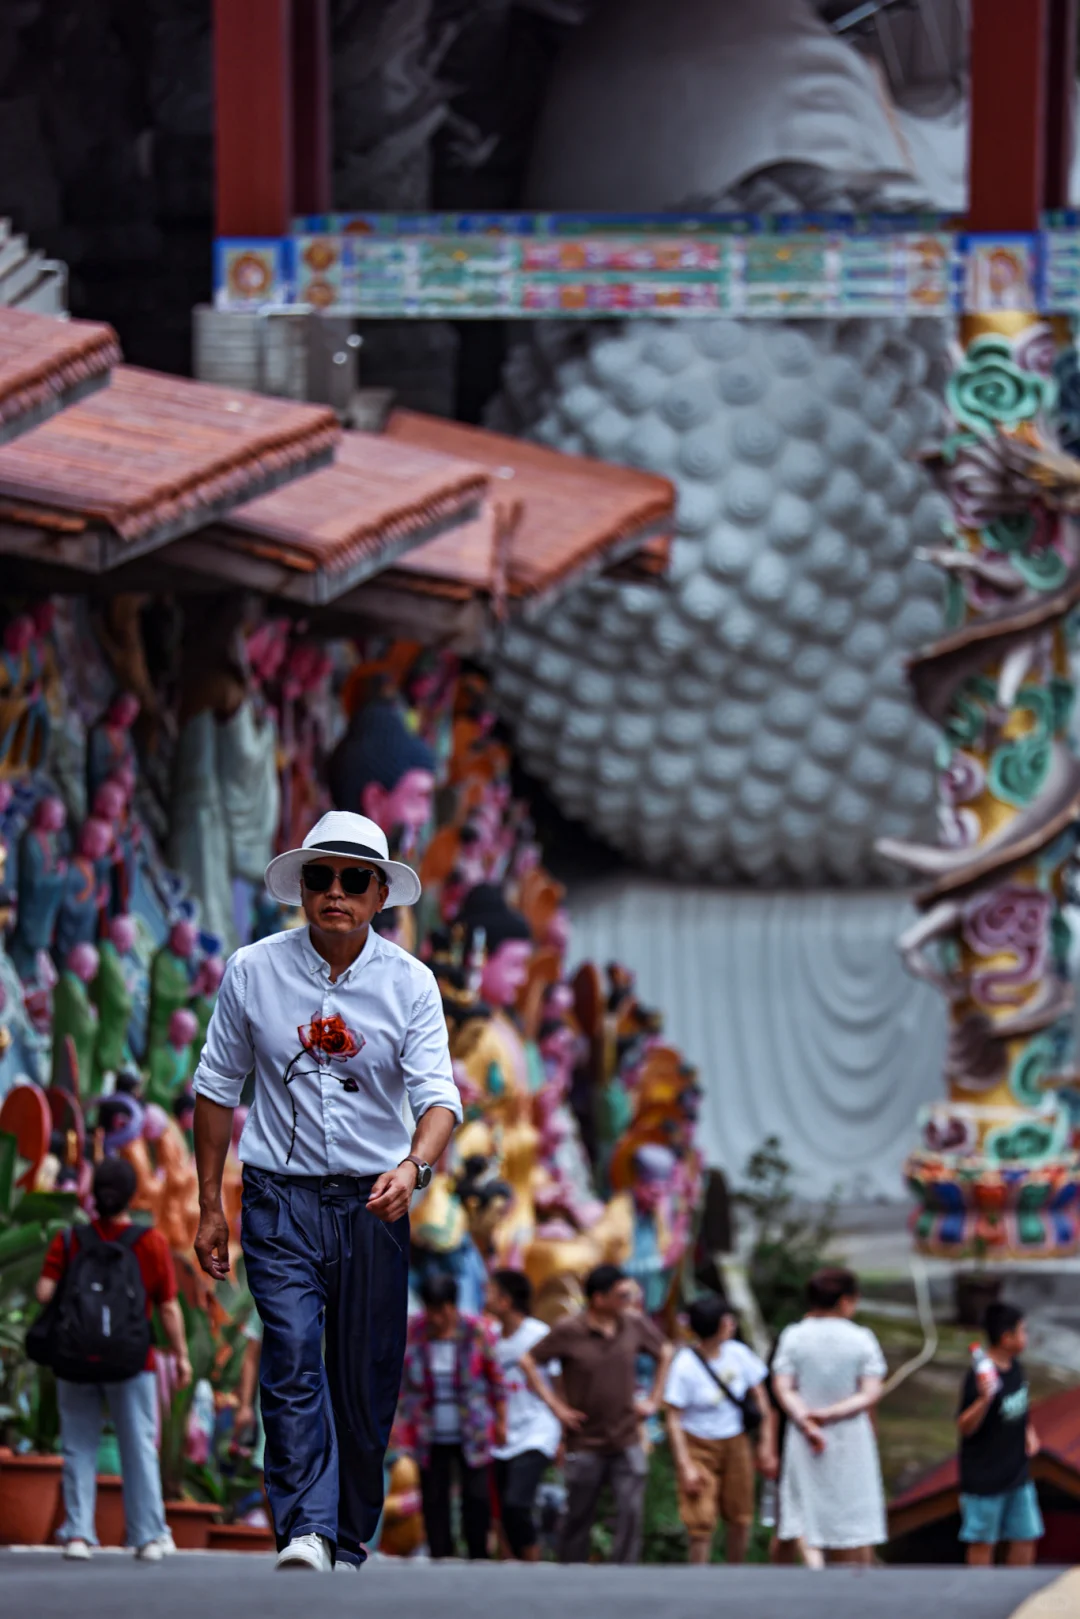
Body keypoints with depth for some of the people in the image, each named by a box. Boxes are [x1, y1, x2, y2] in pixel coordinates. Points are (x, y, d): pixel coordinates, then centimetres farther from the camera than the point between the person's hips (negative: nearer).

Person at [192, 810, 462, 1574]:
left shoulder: (409, 982, -2)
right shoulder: (254, 972, -1)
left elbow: (439, 1094, -9)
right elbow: (217, 1088, 8)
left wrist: (414, 1165, -31)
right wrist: (211, 1205, 6)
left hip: (373, 1201, 1)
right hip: (281, 1196, -1)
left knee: (367, 1380, 3)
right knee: (292, 1358, -18)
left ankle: (349, 1546, 15)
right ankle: (305, 1532, -26)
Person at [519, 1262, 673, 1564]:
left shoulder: (634, 1325, 0)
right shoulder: (568, 1332, -11)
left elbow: (665, 1353, 17)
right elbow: (528, 1362, -3)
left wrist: (654, 1400, 10)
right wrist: (555, 1406, -6)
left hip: (627, 1441, 2)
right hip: (585, 1445, -2)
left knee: (631, 1512, -7)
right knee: (578, 1518, 7)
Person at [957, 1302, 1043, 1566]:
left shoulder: (1015, 1367, 5)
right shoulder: (979, 1378, -21)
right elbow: (965, 1426, -22)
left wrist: (1029, 1433, 6)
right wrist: (984, 1398, -36)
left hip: (1017, 1473, 8)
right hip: (984, 1475, -8)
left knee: (1026, 1538, 10)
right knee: (983, 1543, 5)